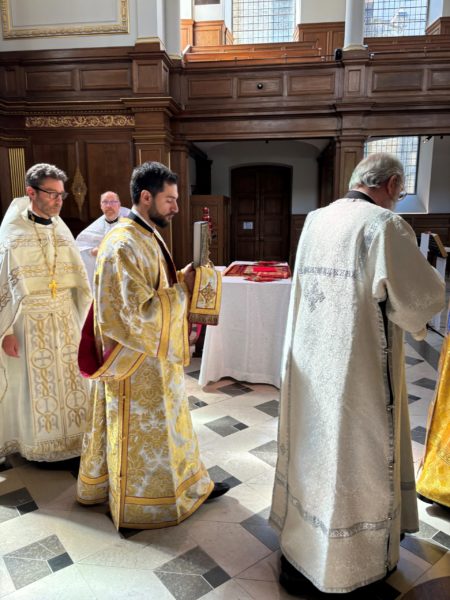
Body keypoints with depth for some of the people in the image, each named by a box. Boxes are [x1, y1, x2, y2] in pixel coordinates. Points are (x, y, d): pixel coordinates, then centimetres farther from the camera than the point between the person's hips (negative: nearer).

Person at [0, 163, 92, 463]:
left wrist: (85, 317, 5)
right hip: (29, 321, -4)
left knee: (70, 376, 11)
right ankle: (38, 443, 27)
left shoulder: (62, 231, 4)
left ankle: (72, 436, 30)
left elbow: (80, 280, 7)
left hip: (65, 319, 4)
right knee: (35, 382, 8)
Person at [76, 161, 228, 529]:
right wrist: (182, 288, -19)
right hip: (137, 362, -10)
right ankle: (141, 502, 32)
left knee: (168, 420, 22)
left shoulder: (148, 237, 6)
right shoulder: (123, 246, -25)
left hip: (158, 354, 10)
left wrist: (184, 277, -3)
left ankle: (188, 483, 40)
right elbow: (139, 312, -28)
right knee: (140, 432, 10)